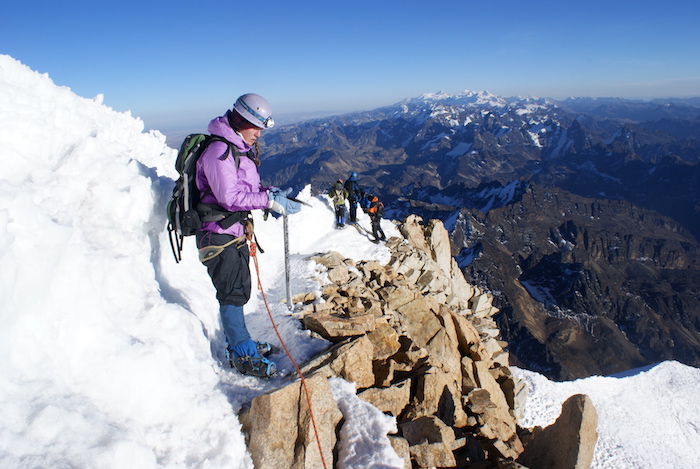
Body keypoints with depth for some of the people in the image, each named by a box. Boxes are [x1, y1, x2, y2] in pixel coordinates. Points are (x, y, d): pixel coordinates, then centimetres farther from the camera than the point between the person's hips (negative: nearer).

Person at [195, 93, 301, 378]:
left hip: (236, 233, 10)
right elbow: (229, 196, -26)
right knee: (232, 294, -4)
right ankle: (244, 356, 7)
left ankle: (237, 343, 32)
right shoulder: (218, 151, -19)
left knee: (240, 290, 17)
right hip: (218, 235, -10)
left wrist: (271, 193, -1)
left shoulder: (241, 149, 12)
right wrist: (269, 200, -26)